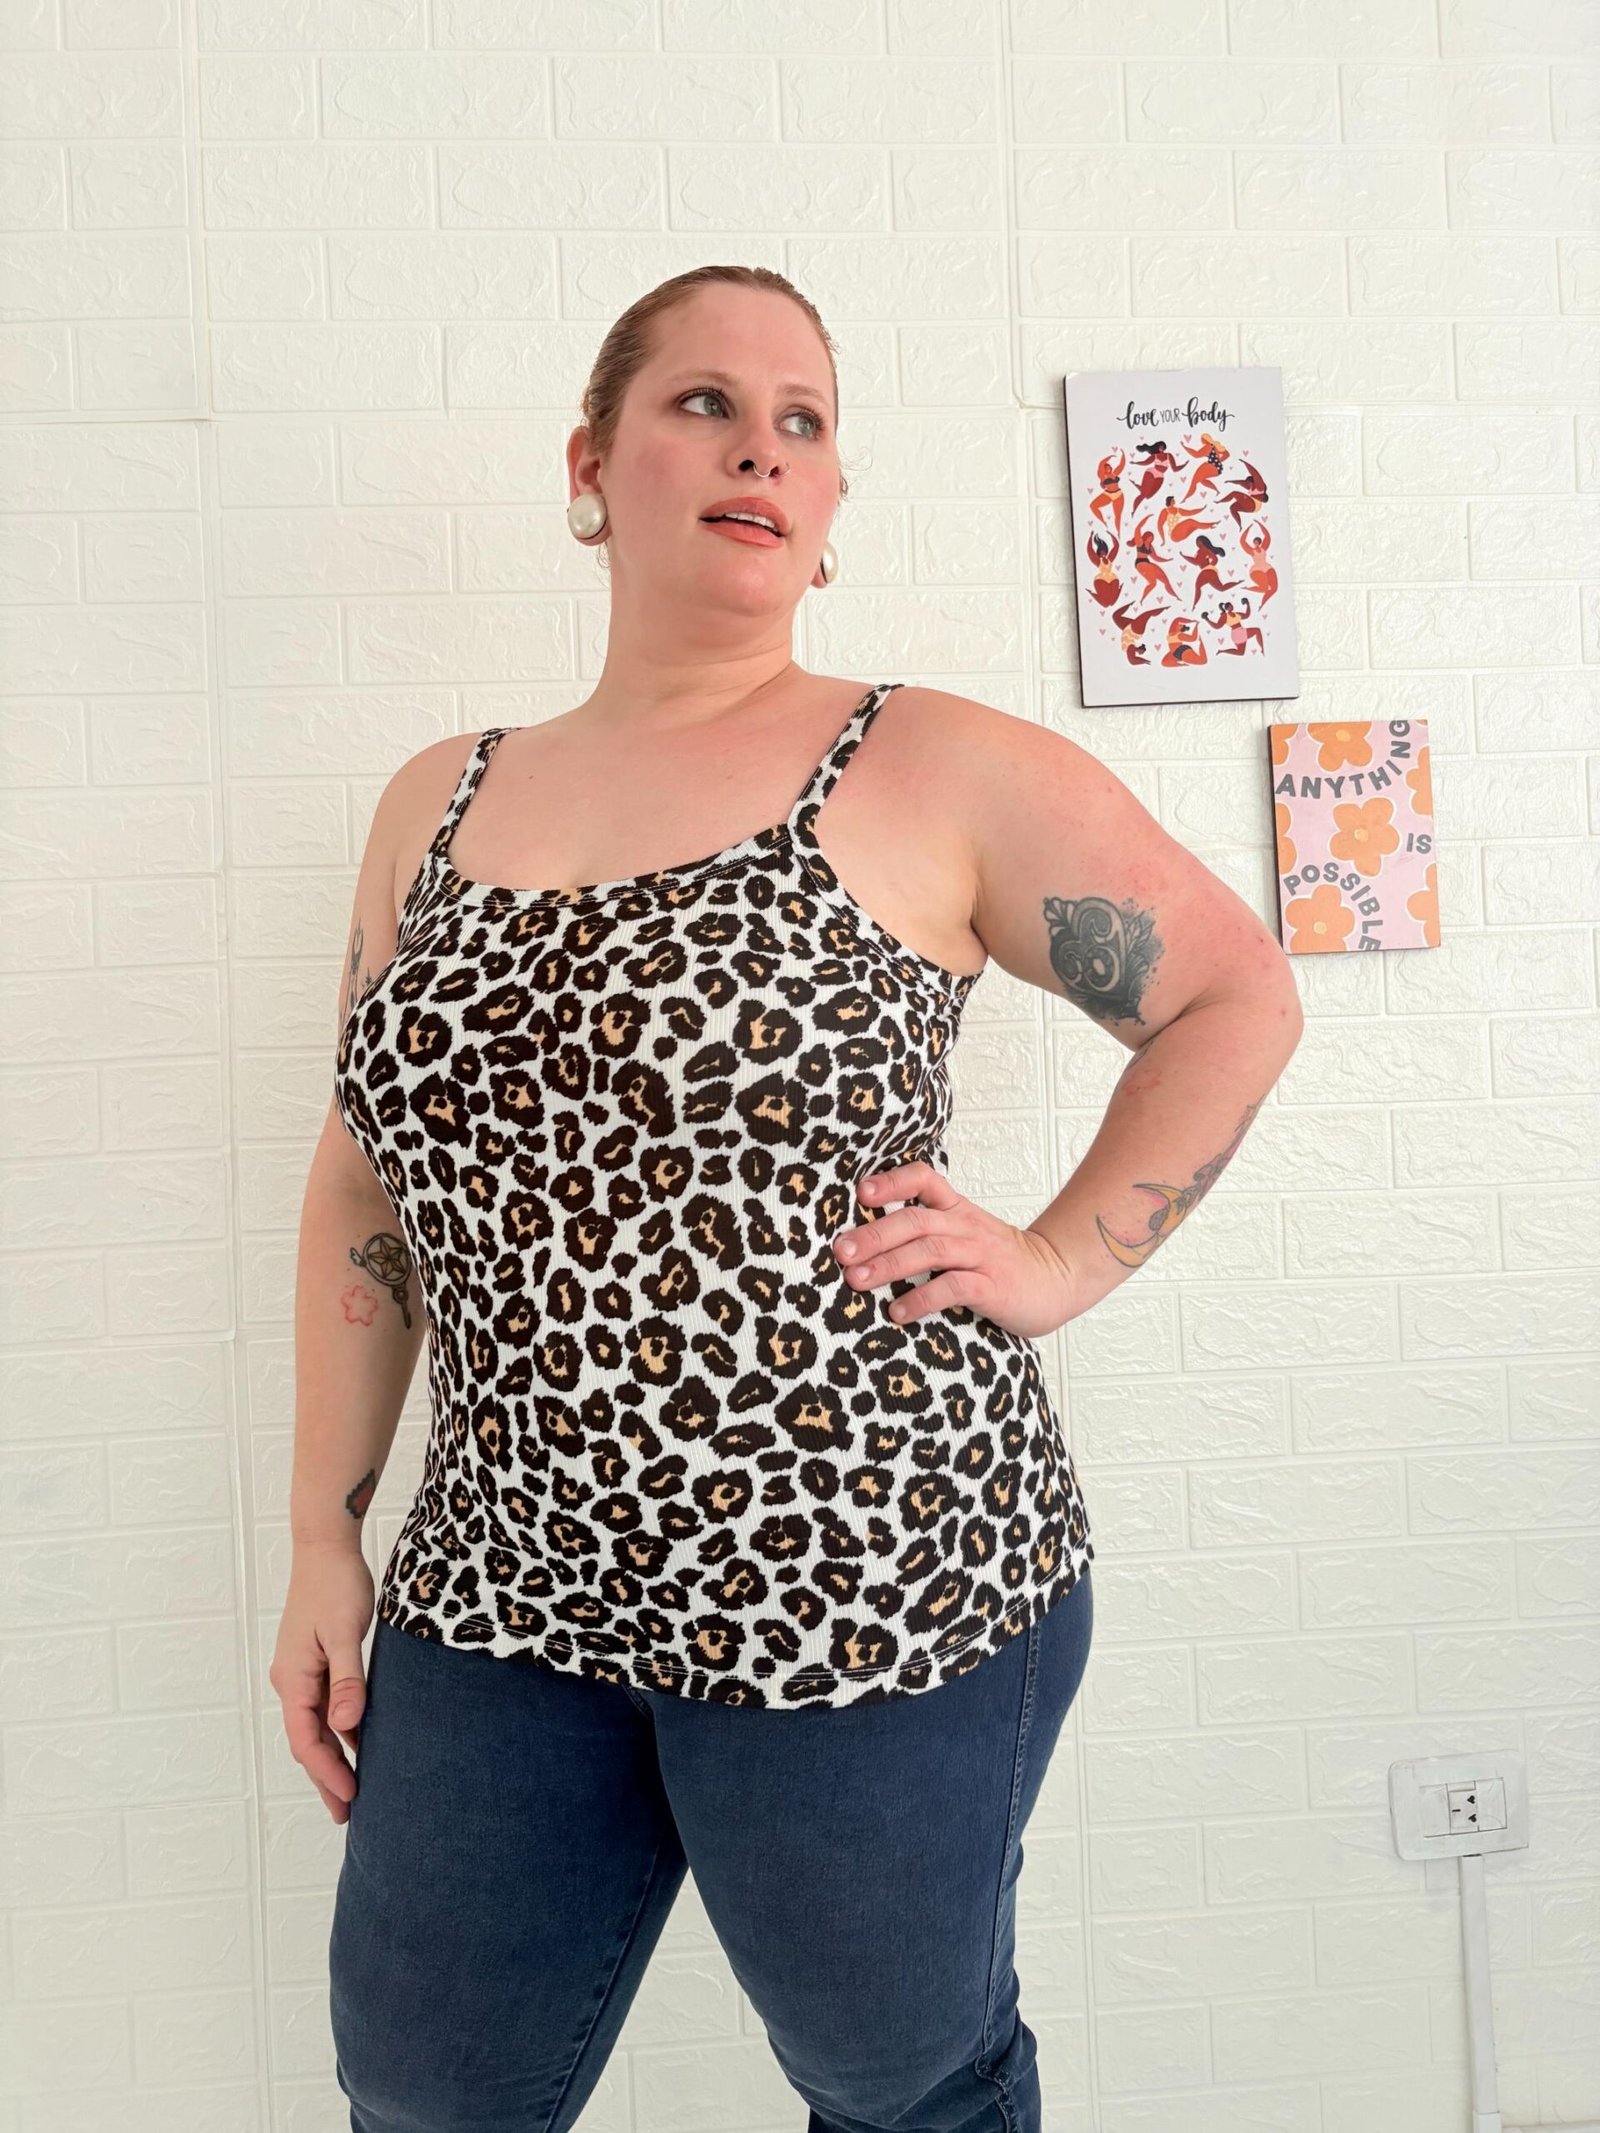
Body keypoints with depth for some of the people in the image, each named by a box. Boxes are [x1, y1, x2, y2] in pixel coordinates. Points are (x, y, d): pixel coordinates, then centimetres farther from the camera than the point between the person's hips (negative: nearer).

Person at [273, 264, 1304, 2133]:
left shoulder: (937, 773, -5)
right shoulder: (435, 802, 8)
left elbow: (1237, 996, 3)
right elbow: (364, 1189, 11)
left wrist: (1061, 1262, -7)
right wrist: (323, 1536, 9)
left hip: (872, 1575, -3)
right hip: (509, 1587, 5)